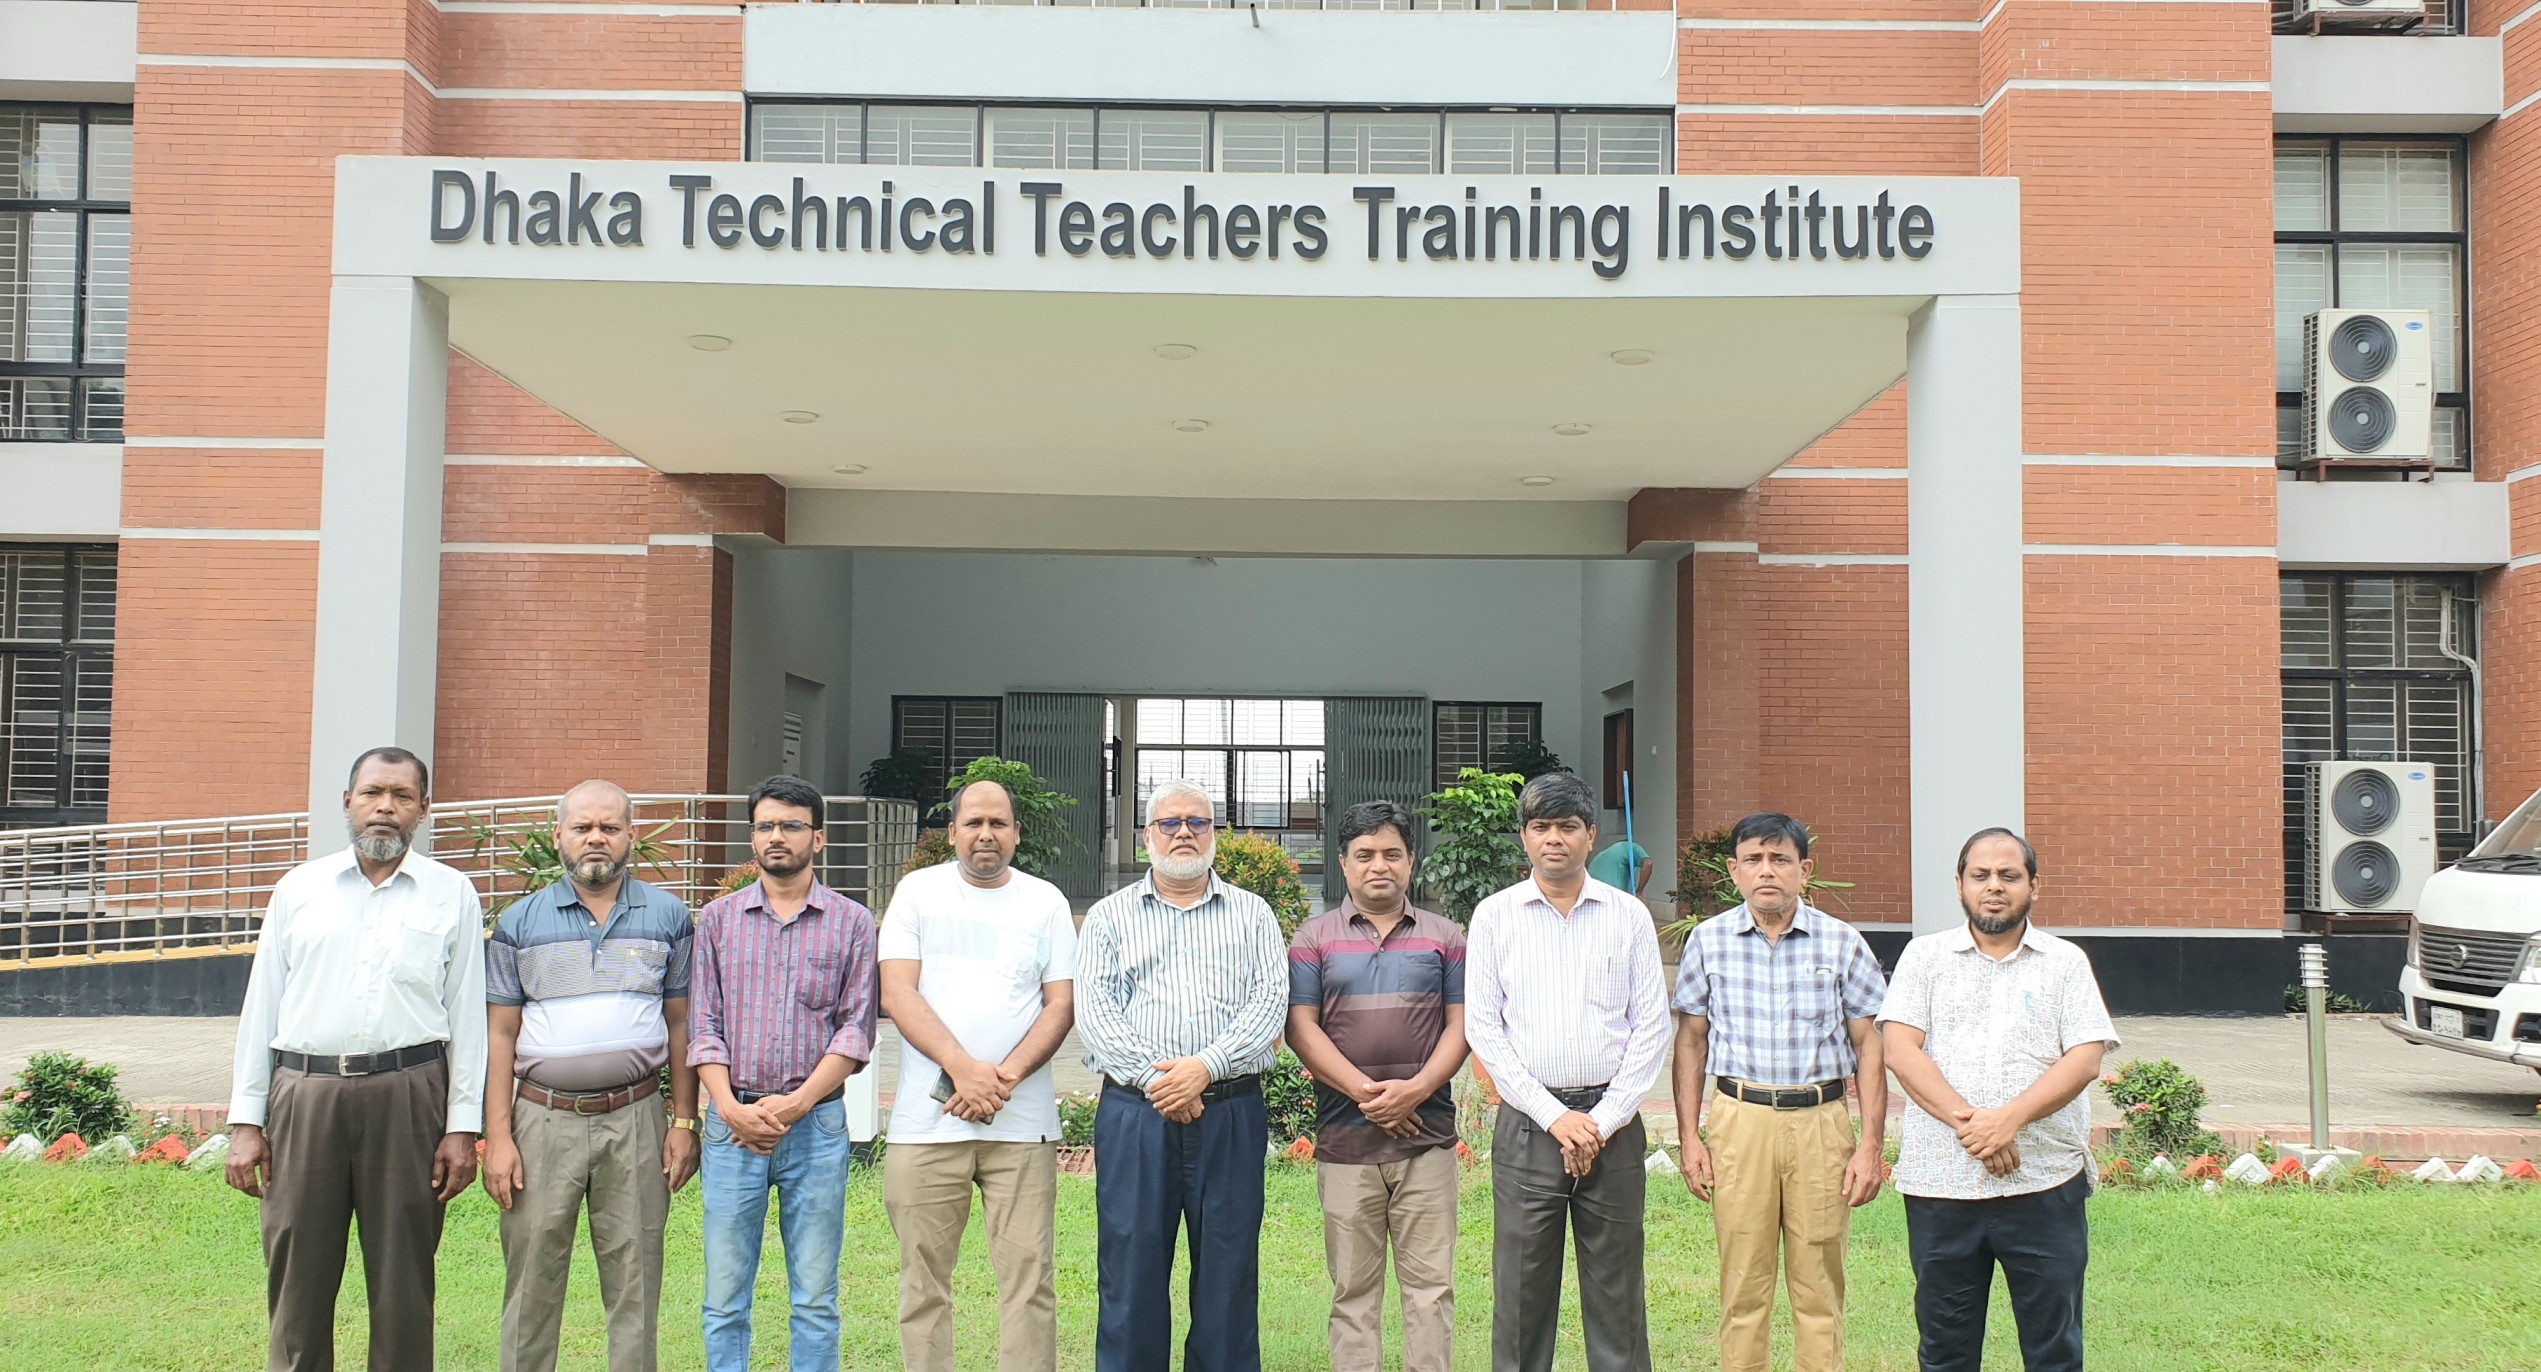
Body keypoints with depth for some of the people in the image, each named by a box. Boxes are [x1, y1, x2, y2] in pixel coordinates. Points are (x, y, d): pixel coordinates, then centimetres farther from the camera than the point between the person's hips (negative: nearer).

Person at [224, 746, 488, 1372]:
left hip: (406, 1097, -1)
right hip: (304, 1094, 1)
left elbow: (467, 1014, 4)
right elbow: (260, 1006, 11)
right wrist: (245, 1120, 5)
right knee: (297, 1282, 4)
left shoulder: (452, 894, 7)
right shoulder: (299, 888, 12)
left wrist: (463, 1127, -2)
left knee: (403, 1285, 4)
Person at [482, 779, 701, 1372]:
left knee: (634, 1282, 4)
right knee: (532, 1282, 3)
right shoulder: (521, 922, 6)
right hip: (544, 1119, 0)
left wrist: (684, 1122, 2)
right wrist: (497, 1135, -2)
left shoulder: (668, 917, 7)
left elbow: (681, 1025, 9)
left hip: (635, 1120, 0)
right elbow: (500, 1034, 5)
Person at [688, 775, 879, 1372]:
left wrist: (795, 1104, -10)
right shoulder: (717, 919, 10)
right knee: (725, 1296, 3)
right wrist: (732, 1107, -8)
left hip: (817, 1122, -1)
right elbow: (703, 1025, 6)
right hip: (733, 1120, 1)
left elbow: (856, 1028, 0)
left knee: (816, 1298, 4)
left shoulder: (852, 923, 6)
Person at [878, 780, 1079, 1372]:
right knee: (924, 1278, 3)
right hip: (926, 1119, 0)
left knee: (1029, 1274, -2)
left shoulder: (1046, 901, 10)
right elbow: (897, 995, -2)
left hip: (1022, 1122, 0)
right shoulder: (918, 891, 8)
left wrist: (1004, 1077, -11)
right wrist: (963, 1068, -14)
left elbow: (1061, 1005, 4)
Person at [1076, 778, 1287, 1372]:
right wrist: (1155, 1078, -13)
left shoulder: (1252, 914, 12)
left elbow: (1270, 1003, -1)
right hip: (1134, 1112, 0)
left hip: (1230, 1113, 0)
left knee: (1229, 1270, 3)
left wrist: (1205, 1066, -15)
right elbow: (1094, 1010, 0)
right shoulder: (1110, 916, 12)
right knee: (1130, 1267, 1)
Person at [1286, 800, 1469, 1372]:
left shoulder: (1445, 937, 10)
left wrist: (1416, 1090, -12)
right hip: (1344, 1137, -1)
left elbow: (1461, 1024, 5)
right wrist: (1365, 1093, -12)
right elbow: (1301, 1028, -1)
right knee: (1353, 1288, 4)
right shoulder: (1313, 938, 7)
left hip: (1427, 1134, 1)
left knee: (1432, 1283, 1)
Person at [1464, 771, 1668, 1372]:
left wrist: (1604, 1120, -6)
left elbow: (1651, 1027, 3)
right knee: (1521, 1286, 3)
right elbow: (1483, 1029, 0)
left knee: (1616, 1287, 4)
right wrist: (1555, 1116, -7)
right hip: (1526, 1123, 0)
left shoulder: (1629, 915, 6)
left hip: (1612, 1121, 0)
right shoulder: (1495, 915, 4)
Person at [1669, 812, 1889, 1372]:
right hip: (1739, 1120, 0)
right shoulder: (1708, 941, 4)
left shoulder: (1842, 943, 1)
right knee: (1742, 1286, 4)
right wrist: (1690, 1136, 4)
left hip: (1821, 1122, 0)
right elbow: (1691, 1042, 10)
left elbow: (1869, 1046, 4)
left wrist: (1870, 1146, -1)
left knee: (1819, 1287, 4)